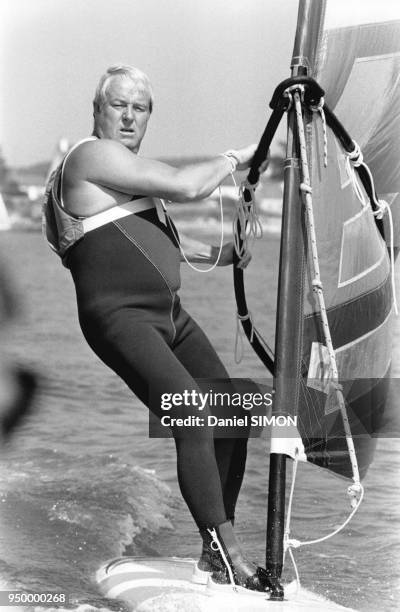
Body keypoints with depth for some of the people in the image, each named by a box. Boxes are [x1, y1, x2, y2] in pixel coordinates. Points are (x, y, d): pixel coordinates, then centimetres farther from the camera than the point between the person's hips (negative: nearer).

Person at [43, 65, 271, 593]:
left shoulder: (127, 169, 23)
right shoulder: (93, 155, -9)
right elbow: (186, 187, -17)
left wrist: (215, 254, 22)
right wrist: (235, 158, -1)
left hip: (169, 314, 10)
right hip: (120, 316, -10)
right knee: (194, 417, -24)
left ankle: (217, 557, 4)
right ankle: (228, 557, -23)